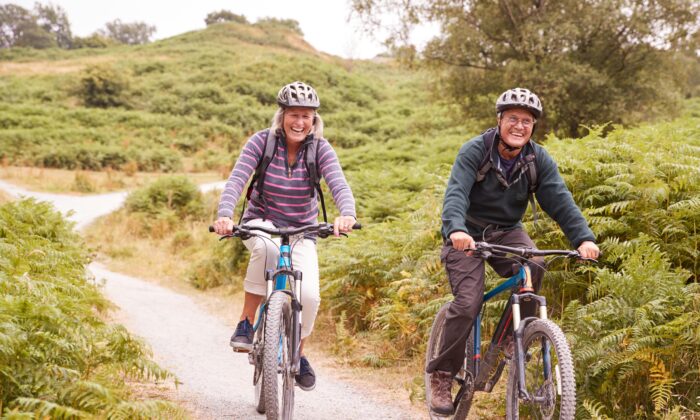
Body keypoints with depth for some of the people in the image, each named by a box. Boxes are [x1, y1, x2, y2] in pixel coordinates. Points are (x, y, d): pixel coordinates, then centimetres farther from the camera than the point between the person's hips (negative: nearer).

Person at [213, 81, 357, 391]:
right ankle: (246, 323, -22)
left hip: (301, 232, 2)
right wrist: (224, 215, -44)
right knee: (266, 248, -39)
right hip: (261, 223, -1)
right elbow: (236, 179, -24)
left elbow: (339, 185, -27)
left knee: (309, 296, -18)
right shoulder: (262, 141, -14)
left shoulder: (320, 149, -12)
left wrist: (347, 214, -50)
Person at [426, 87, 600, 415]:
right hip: (467, 235, -3)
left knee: (533, 266, -29)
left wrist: (583, 238, -34)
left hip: (506, 231, 3)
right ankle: (441, 375, -2)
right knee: (468, 304, -19)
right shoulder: (474, 151, -18)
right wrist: (456, 229, -51)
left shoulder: (538, 159, -8)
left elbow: (560, 200, -17)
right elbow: (456, 193, -31)